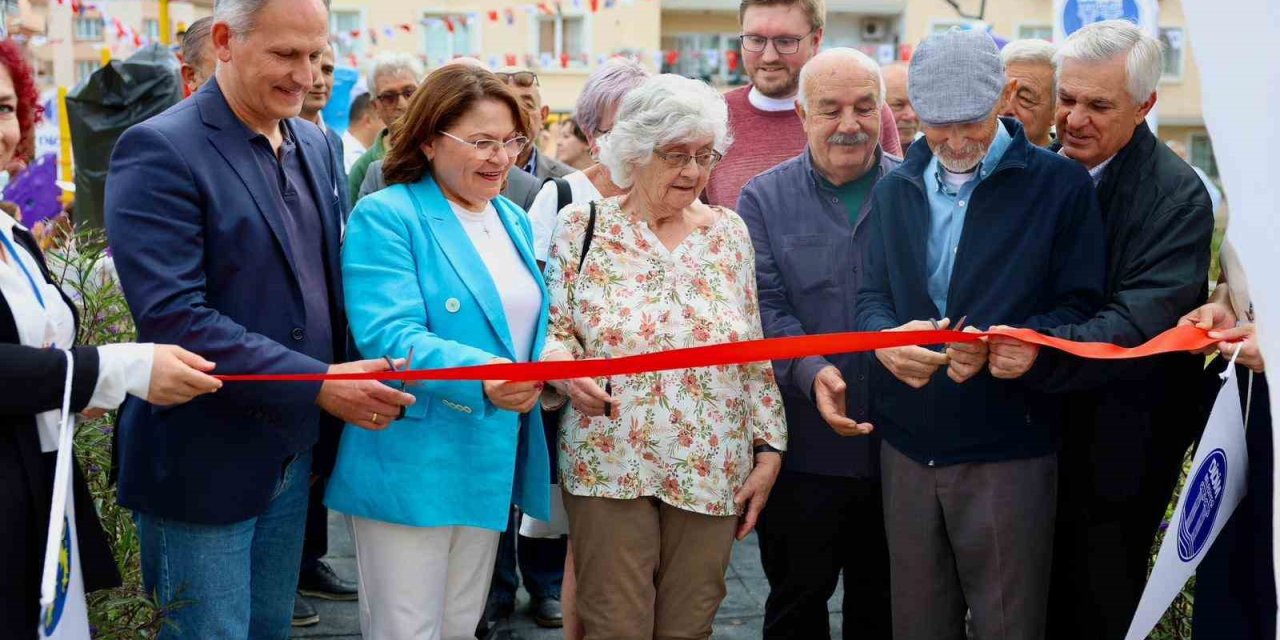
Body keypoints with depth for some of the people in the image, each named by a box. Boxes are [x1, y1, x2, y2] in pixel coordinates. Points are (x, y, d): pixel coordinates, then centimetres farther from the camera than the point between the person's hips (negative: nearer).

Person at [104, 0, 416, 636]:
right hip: (204, 465, -7)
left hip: (292, 456, 7)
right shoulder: (160, 150, -15)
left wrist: (358, 371, -3)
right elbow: (170, 316, -23)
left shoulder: (315, 146, 9)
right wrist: (317, 385, -24)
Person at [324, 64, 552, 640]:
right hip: (412, 465, -7)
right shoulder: (385, 217, -11)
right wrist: (480, 375, -38)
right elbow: (388, 337, -23)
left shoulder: (514, 221, 13)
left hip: (491, 465, 7)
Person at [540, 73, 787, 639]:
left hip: (711, 472, 3)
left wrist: (769, 450, 5)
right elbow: (553, 329, 1)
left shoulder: (729, 232, 8)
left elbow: (755, 357, 9)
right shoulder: (581, 226, 0)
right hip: (609, 466, -2)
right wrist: (566, 366, -21)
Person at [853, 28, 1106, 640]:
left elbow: (1079, 308, -6)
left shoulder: (1060, 184, -3)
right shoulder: (894, 190, 11)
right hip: (907, 445, 4)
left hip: (1009, 447, -4)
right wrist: (887, 339, -17)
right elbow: (871, 297, 8)